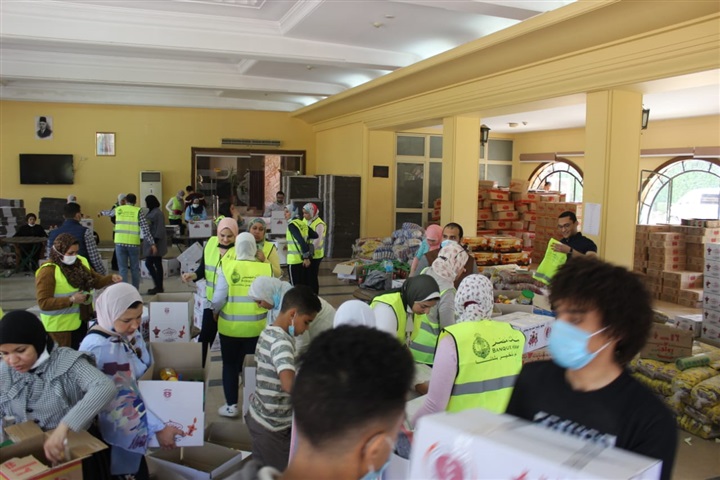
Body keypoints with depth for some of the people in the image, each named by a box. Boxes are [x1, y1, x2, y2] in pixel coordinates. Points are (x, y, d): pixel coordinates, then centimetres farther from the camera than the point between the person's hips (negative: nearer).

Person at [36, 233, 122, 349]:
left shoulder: (80, 262, 5)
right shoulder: (48, 271, -17)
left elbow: (96, 280, 13)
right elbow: (43, 302, -20)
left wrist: (111, 278, -7)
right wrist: (71, 300, -26)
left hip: (82, 320, 7)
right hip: (61, 326, -7)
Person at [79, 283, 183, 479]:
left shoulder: (128, 332, -6)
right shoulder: (98, 348, -28)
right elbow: (123, 398, -26)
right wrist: (158, 428, -23)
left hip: (135, 424, 7)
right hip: (119, 432, -7)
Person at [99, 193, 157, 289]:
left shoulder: (118, 209, 11)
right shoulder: (138, 211, 3)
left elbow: (109, 213, 35)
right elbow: (145, 229, -5)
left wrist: (102, 212, 59)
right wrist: (152, 244, -4)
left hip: (120, 243, 1)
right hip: (134, 243, -1)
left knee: (123, 269, 6)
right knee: (135, 269, 11)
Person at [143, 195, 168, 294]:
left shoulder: (158, 213, -15)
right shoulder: (151, 212, 14)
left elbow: (159, 229, -19)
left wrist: (155, 243, -21)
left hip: (155, 242, -9)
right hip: (151, 241, 9)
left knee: (148, 263, -8)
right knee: (157, 265, 11)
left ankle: (158, 287, -3)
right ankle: (159, 287, 16)